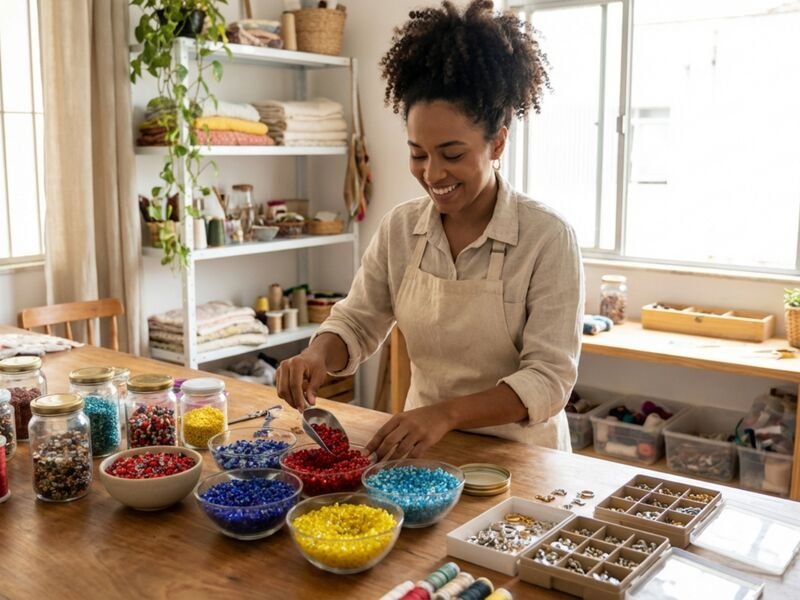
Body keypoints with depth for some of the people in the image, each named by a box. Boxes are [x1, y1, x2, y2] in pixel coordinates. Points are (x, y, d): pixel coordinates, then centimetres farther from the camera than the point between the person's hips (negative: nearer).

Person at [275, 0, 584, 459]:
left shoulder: (548, 237, -14)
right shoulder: (399, 228, 0)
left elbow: (548, 378, -16)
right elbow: (357, 323, 7)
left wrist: (447, 413, -30)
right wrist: (318, 354, -15)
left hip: (518, 456, -3)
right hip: (422, 448, 3)